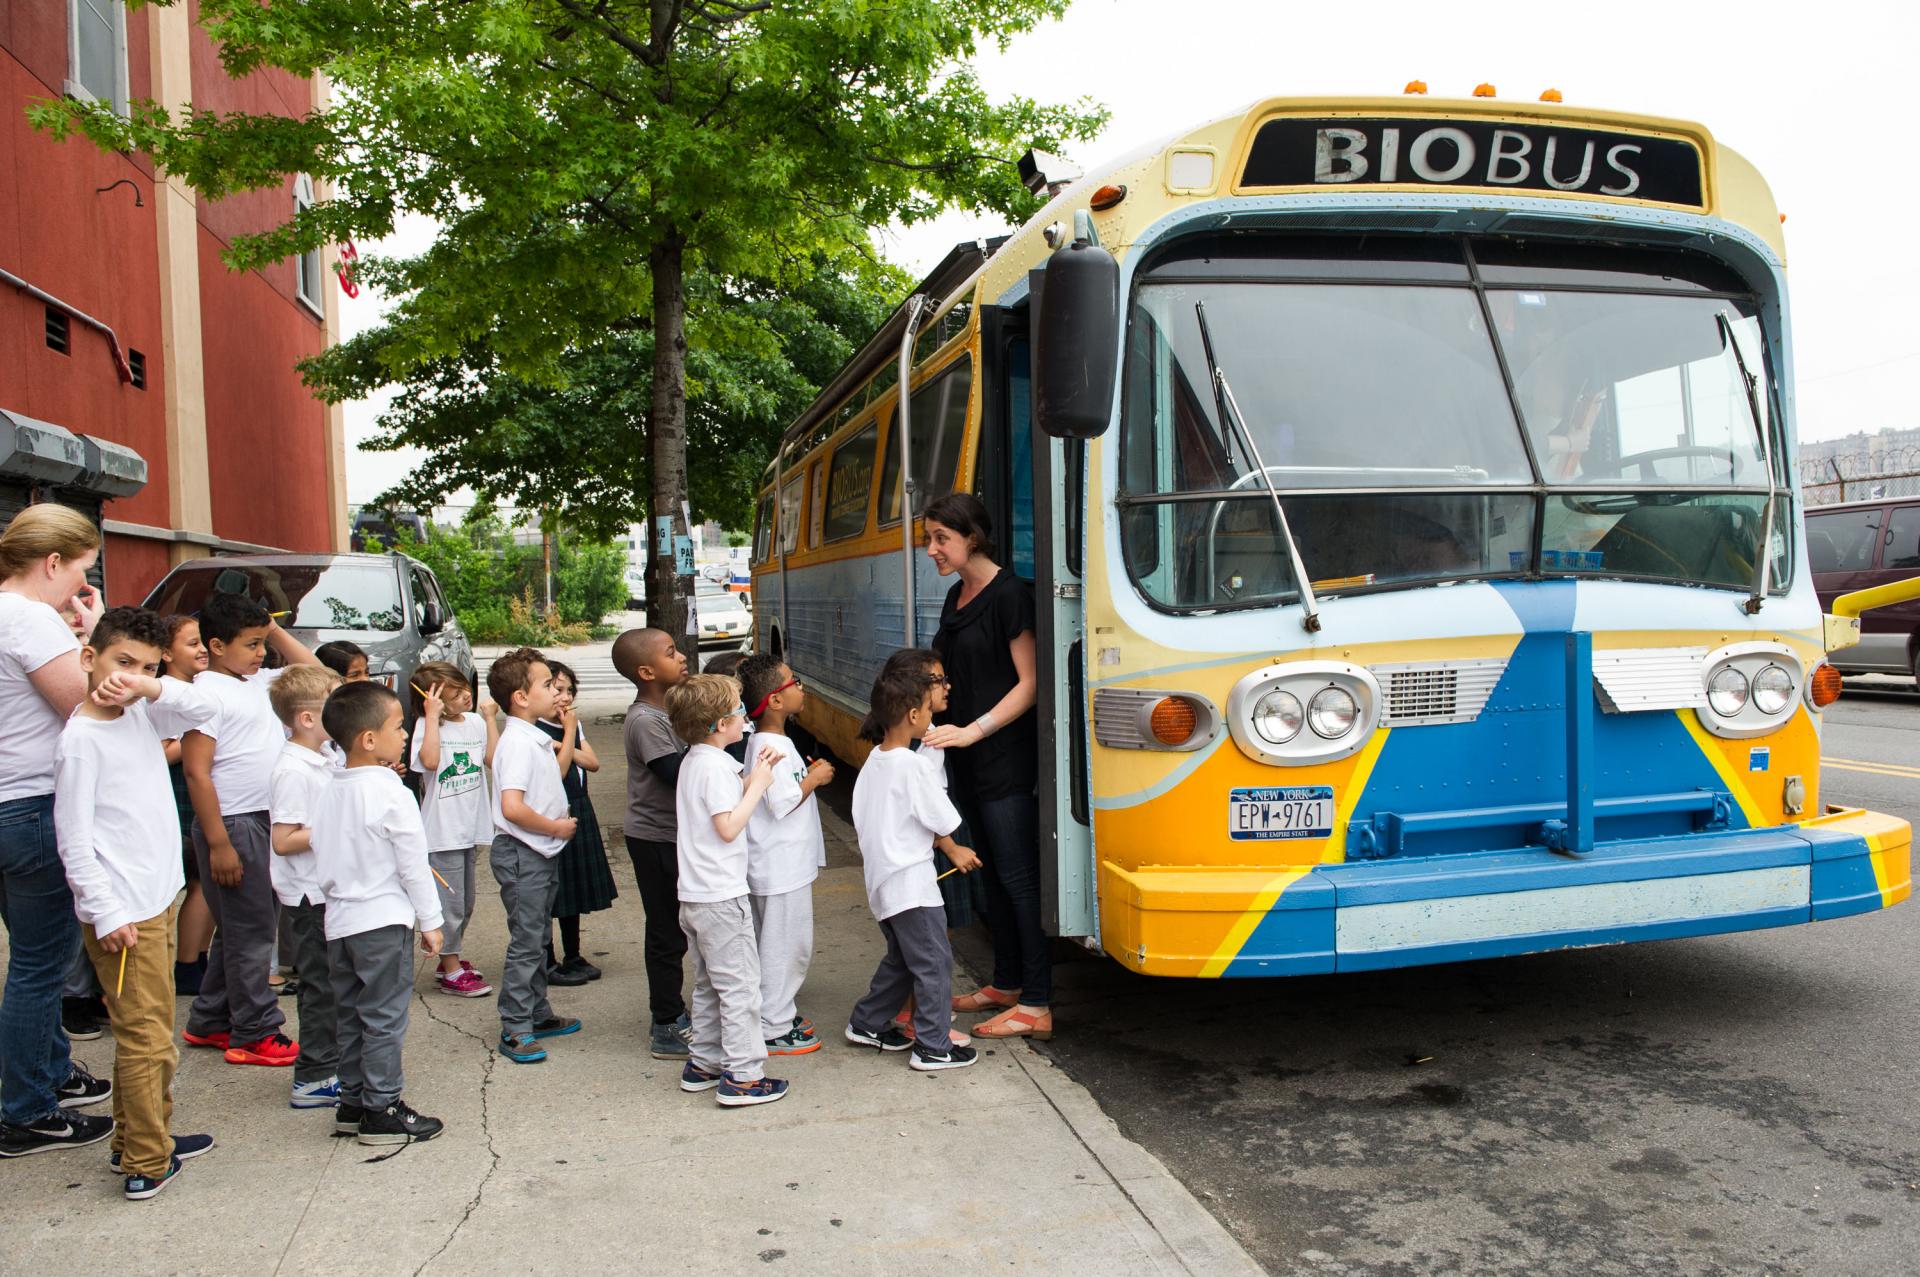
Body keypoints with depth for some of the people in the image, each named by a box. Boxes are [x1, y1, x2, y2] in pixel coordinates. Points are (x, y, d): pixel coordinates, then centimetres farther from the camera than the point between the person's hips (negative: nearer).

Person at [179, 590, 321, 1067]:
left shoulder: (259, 682, 10)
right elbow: (197, 773, -18)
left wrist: (274, 630, 10)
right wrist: (218, 844, -20)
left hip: (266, 821, 9)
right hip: (234, 824, -9)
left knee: (238, 928, 17)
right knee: (250, 929, -2)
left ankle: (209, 1022, 29)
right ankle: (254, 1034, 8)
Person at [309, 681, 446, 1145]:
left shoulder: (329, 791, 5)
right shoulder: (392, 794, -17)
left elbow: (319, 850, 13)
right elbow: (414, 864, -14)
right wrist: (430, 921, -6)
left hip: (339, 921, 7)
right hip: (383, 920, -7)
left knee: (352, 1015, 16)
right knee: (384, 1018, 1)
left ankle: (353, 1102, 25)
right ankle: (383, 1110, 7)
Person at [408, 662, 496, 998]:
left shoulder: (475, 722, 6)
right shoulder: (427, 725, -11)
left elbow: (492, 759, -2)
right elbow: (430, 760, -29)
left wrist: (490, 718, -2)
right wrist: (433, 716, -25)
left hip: (470, 828, 7)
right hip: (442, 830, -7)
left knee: (465, 901, 18)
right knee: (449, 902, 0)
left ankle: (451, 961, 33)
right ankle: (450, 971, 11)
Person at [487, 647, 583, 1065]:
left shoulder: (534, 739, 11)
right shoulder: (518, 743, -21)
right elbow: (512, 807, -30)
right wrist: (555, 828, -18)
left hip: (541, 853, 10)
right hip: (522, 855, -10)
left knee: (537, 939, 19)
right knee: (525, 942, -3)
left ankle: (538, 1014, 30)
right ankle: (515, 1030, 5)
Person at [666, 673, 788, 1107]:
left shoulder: (694, 760, 12)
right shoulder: (716, 766, -18)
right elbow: (729, 827, -23)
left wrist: (753, 778, 9)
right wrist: (758, 785, -15)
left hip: (695, 894, 10)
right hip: (721, 896, -10)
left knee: (709, 985, 19)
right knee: (740, 986, -2)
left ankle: (702, 1063, 27)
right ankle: (742, 1075, 2)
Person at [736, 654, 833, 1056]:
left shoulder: (769, 742, 10)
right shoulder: (774, 748, -22)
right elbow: (783, 802, -26)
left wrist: (810, 775, 9)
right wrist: (814, 779, -15)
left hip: (784, 864, 11)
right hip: (782, 867, -11)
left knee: (778, 943, 20)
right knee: (785, 944, -1)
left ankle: (779, 1013, 32)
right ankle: (773, 1030, 8)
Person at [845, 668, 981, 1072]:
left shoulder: (872, 763, 7)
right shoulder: (910, 766, -19)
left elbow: (861, 822, 14)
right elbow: (940, 822, -10)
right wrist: (955, 852, 7)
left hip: (881, 880, 9)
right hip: (910, 881, -9)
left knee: (901, 958, 22)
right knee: (934, 961, -1)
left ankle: (867, 1024, 30)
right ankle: (933, 1047, 3)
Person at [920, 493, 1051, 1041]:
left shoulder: (1009, 594, -13)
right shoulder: (956, 597, 12)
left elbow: (1030, 681, -16)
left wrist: (974, 730, -22)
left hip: (1006, 761, -9)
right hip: (967, 765, 9)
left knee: (1019, 876, -5)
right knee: (992, 873, 16)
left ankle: (1037, 1004, 2)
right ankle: (1006, 984, 27)